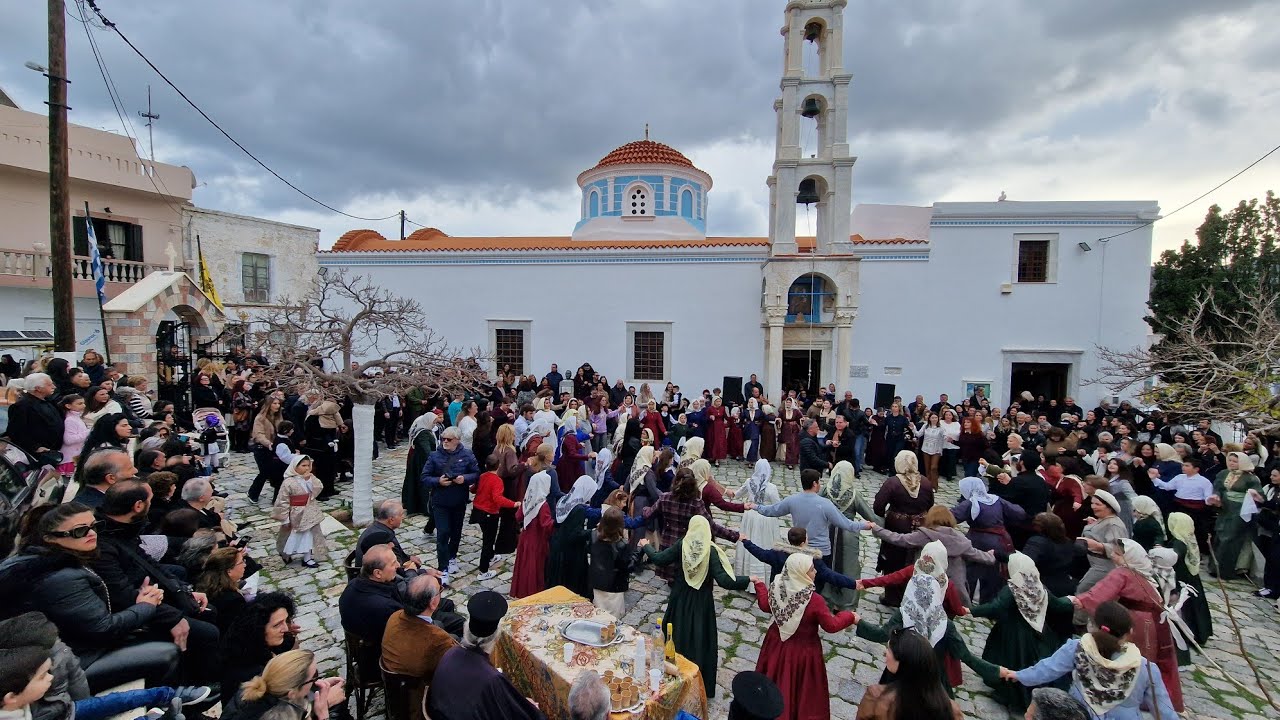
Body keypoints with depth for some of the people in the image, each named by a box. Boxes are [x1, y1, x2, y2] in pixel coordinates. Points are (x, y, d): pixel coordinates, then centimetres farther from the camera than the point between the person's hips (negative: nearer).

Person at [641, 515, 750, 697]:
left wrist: (646, 546, 10)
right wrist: (748, 580, -17)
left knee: (678, 636, 20)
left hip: (680, 600, 2)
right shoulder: (711, 550, -20)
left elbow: (659, 559, -7)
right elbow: (723, 580, -23)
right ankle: (702, 686, 23)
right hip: (702, 602, -2)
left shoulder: (681, 545, -14)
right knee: (701, 640, 12)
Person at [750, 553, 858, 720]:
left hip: (777, 644, 5)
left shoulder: (776, 587, -17)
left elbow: (765, 606, 2)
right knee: (802, 688, 19)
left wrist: (759, 584, 18)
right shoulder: (814, 600, -31)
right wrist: (850, 617, 1)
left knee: (776, 683, 26)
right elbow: (831, 625, -17)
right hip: (802, 650, -5)